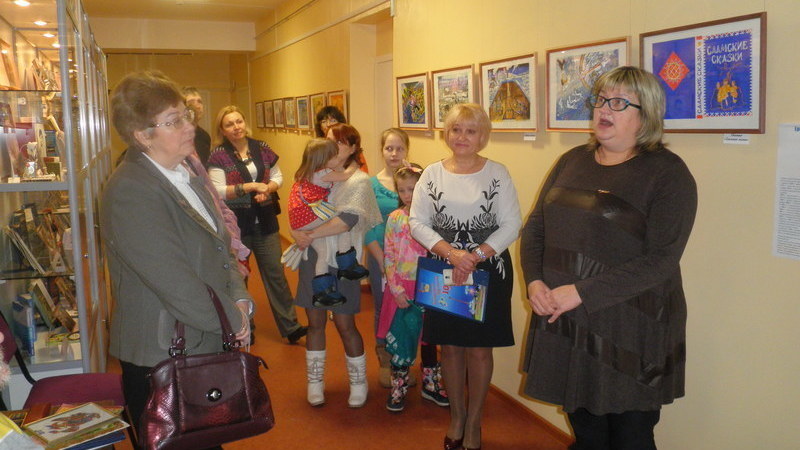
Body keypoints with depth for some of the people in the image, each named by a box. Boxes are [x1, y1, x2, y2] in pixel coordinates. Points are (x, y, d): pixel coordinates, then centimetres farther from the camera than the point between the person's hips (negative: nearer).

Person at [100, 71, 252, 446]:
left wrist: (240, 299, -4)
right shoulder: (130, 193, -22)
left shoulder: (187, 174, 8)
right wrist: (233, 319, -14)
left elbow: (221, 245, 11)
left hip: (206, 346, 8)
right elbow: (175, 283, -26)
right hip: (161, 357, -8)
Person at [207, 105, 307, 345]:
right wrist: (250, 186, -22)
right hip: (236, 224, -3)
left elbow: (278, 176, 9)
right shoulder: (219, 155, -8)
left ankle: (290, 327, 12)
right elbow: (218, 191, -15)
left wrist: (267, 189, -11)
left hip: (265, 220, 3)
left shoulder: (261, 148, 3)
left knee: (275, 273, 6)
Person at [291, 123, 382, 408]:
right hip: (311, 258, 5)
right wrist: (297, 232, -5)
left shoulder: (358, 181, -8)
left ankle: (359, 382, 22)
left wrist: (311, 235, -20)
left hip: (340, 262, -5)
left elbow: (348, 219, -22)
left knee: (345, 325, 3)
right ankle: (315, 382, 26)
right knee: (315, 322, 12)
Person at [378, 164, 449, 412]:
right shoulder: (394, 218, -2)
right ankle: (398, 387, 24)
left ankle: (430, 384, 31)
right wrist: (396, 289, -9)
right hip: (401, 287, 0)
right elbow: (388, 257, -2)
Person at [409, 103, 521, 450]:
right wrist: (451, 253, -17)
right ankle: (456, 416, 32)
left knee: (479, 349, 6)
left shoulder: (497, 174, -3)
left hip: (488, 272, -1)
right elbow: (417, 223, -2)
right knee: (450, 346, 11)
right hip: (443, 272, 2)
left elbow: (511, 225, -7)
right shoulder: (432, 174, 2)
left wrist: (476, 256, -18)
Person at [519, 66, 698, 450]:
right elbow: (534, 228, 11)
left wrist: (582, 293, -21)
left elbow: (661, 259, -17)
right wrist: (534, 281, -7)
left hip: (629, 333, -5)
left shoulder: (668, 173, -8)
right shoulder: (572, 161, 9)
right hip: (563, 326, 5)